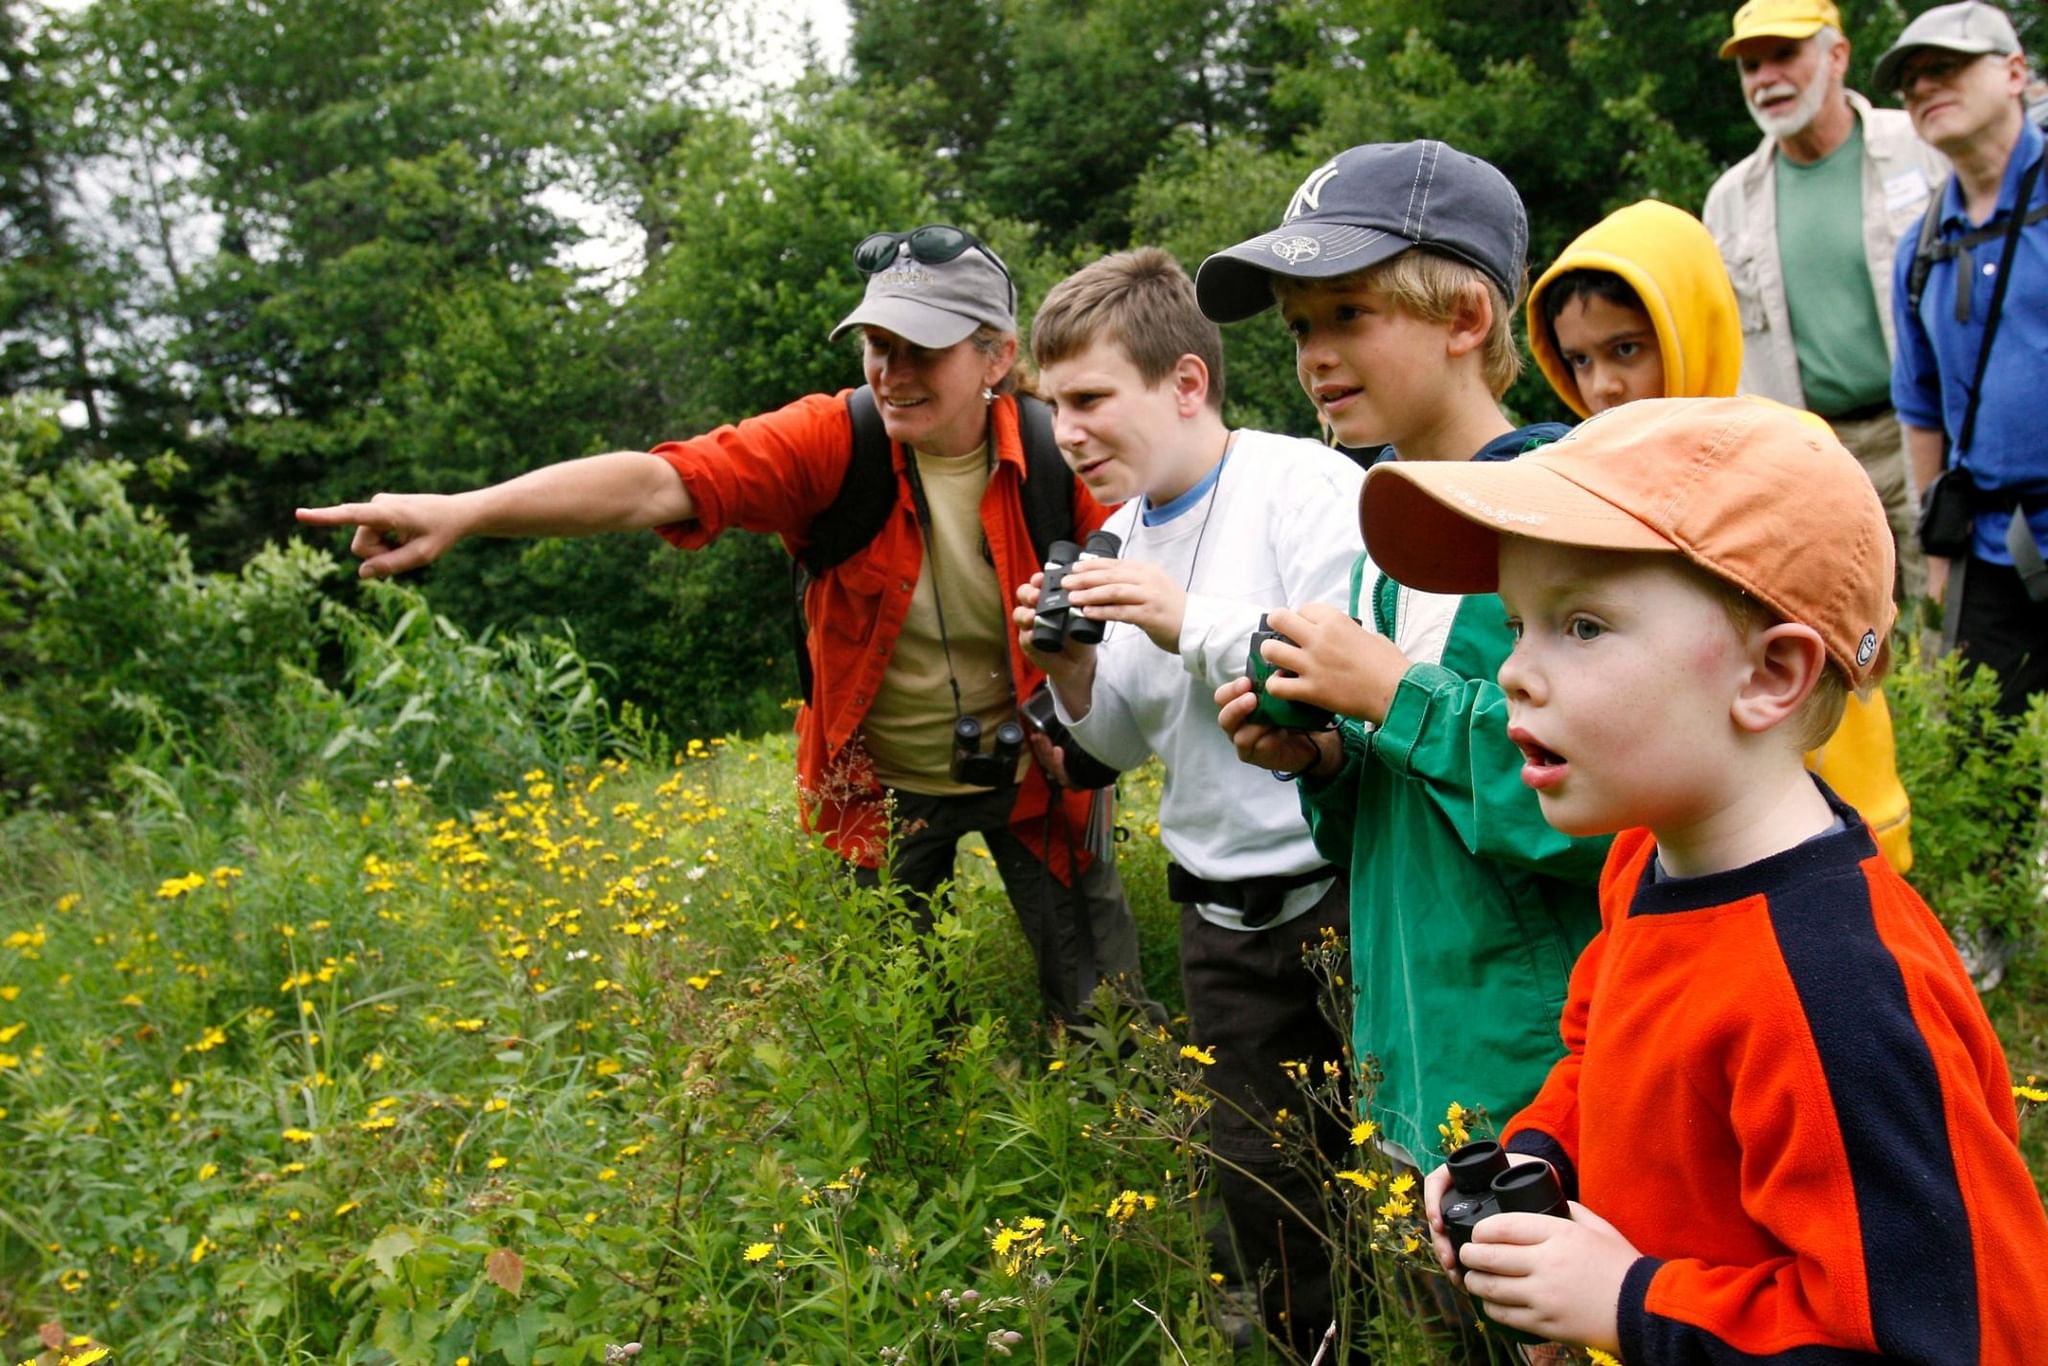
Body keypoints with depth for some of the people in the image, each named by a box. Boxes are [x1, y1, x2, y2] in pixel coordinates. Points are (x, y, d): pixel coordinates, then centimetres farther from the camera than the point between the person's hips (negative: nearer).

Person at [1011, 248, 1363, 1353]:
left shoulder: (1308, 489, -12)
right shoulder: (1117, 537, 9)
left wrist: (1190, 623, -21)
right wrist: (1075, 677, -3)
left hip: (1344, 898, -6)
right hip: (1222, 921, 7)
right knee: (1256, 1188, 14)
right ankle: (1303, 1340, 33)